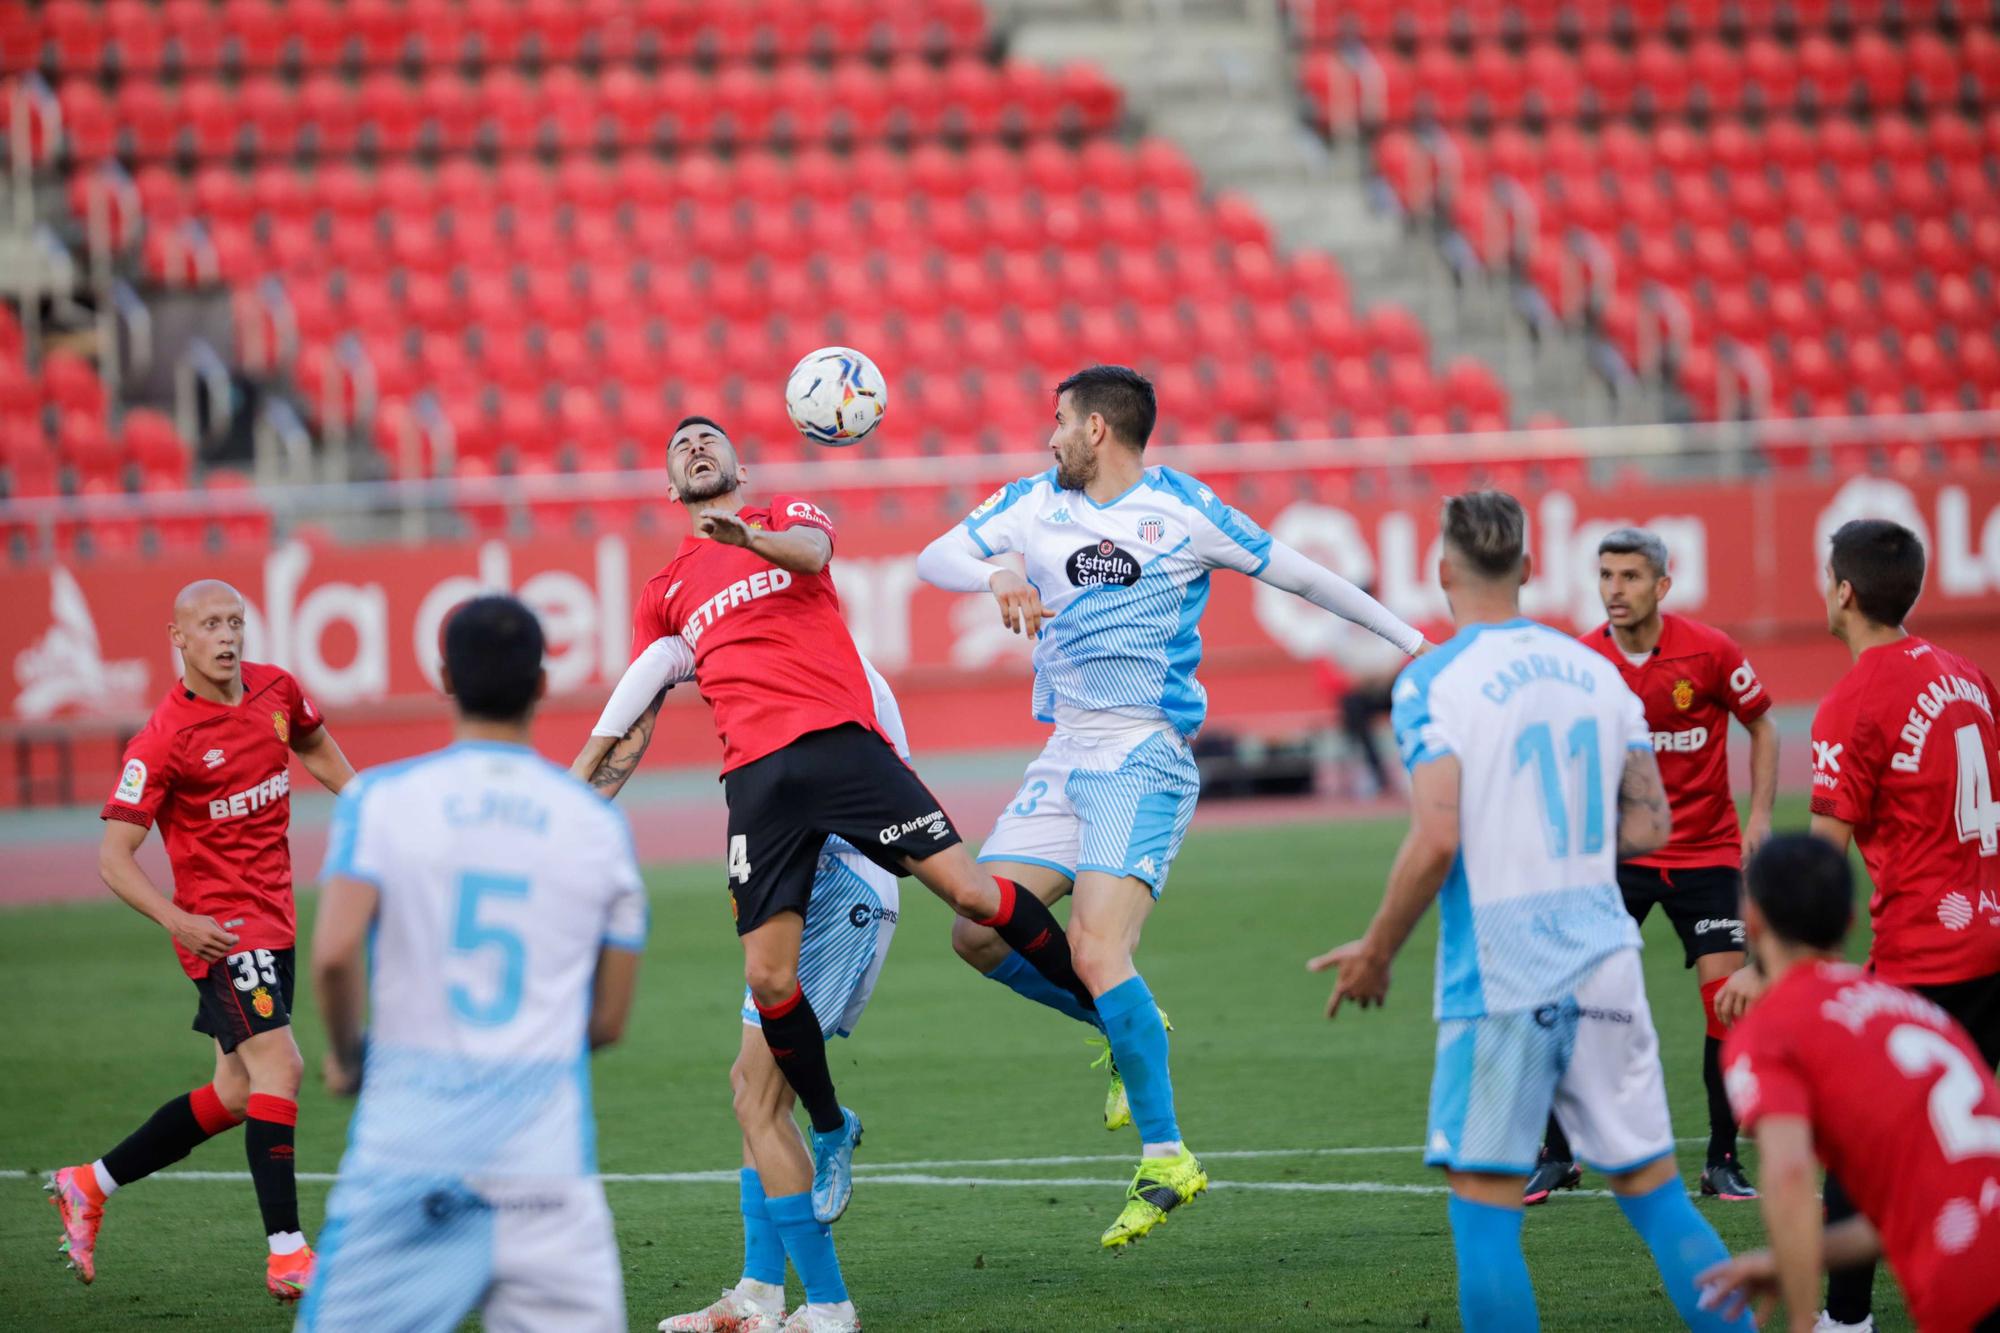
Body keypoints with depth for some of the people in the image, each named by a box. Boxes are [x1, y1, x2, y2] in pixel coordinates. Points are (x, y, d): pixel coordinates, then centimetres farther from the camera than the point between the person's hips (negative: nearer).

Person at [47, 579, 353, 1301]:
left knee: (237, 1093, 13)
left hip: (273, 920, 8)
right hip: (220, 928, -8)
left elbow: (316, 747, 26)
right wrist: (176, 921, -30)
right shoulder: (163, 740, -17)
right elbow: (113, 857, -16)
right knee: (278, 1067, -19)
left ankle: (88, 1185, 27)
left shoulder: (277, 689, 2)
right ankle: (287, 1255, -18)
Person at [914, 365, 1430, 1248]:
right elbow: (933, 559, 3)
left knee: (1096, 951, -20)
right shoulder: (1034, 503, 10)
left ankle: (1165, 1157, -14)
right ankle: (1127, 1028, 20)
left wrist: (1408, 638, 10)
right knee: (980, 933, -2)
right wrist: (995, 578, -19)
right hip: (1067, 760, 6)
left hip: (1145, 759, -6)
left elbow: (1296, 573, 6)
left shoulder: (1183, 509, -3)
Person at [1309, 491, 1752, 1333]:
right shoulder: (1593, 670, 10)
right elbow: (1648, 825, 11)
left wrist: (1377, 951, -4)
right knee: (1651, 1186, 10)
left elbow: (1437, 842, -16)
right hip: (1604, 969, 5)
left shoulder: (1433, 683, -8)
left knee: (1484, 1201, -1)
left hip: (1500, 979, -5)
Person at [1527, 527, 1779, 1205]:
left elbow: (1760, 723, 3)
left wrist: (1759, 815, -5)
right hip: (1617, 851, 1)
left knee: (1729, 998, -8)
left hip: (1706, 852, -1)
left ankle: (1723, 1161, 4)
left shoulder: (1708, 651, -11)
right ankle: (1557, 1157, 5)